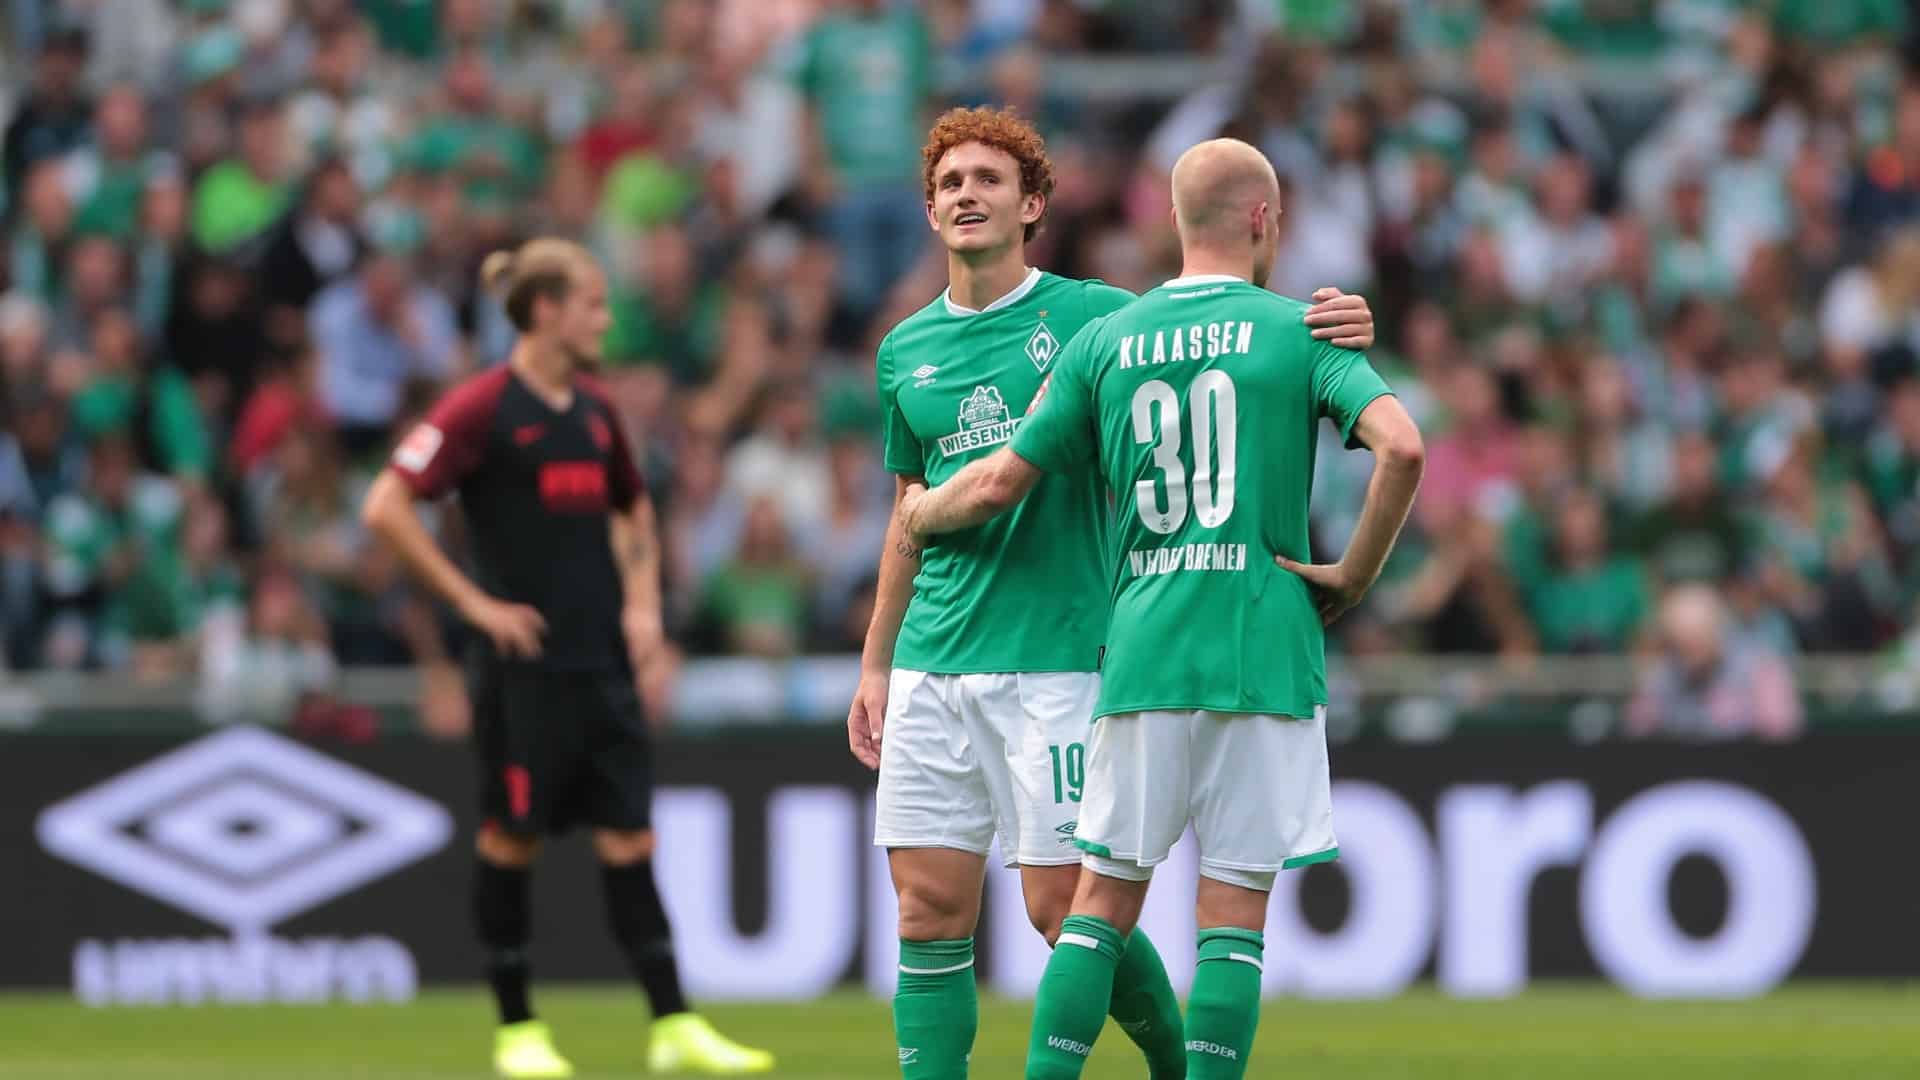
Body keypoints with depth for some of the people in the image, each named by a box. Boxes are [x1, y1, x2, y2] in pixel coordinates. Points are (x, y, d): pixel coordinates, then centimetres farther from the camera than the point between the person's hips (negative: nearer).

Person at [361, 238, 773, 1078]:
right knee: (513, 836, 2)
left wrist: (643, 600, 12)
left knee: (628, 835, 2)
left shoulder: (595, 410, 11)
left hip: (601, 661, 6)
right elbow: (386, 509, -14)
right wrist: (474, 603, -14)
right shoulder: (482, 408, -9)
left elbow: (634, 511, 28)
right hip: (523, 662, -6)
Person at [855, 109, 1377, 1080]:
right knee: (930, 908, 0)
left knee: (1063, 906, -4)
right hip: (933, 664, 4)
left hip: (1053, 660, -4)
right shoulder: (904, 351, 13)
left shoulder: (1091, 316, -1)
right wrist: (875, 663, 20)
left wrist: (1326, 330, -21)